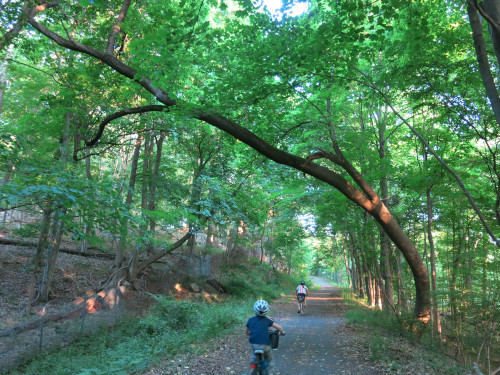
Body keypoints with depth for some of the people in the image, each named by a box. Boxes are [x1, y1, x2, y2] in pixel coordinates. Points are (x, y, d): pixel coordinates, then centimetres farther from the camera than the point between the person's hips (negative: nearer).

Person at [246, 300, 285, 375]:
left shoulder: (250, 320, 7)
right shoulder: (266, 320, 3)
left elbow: (247, 332, 20)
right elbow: (279, 327, 0)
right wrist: (282, 332, 21)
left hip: (253, 345, 1)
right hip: (265, 345, -1)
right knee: (269, 361, 23)